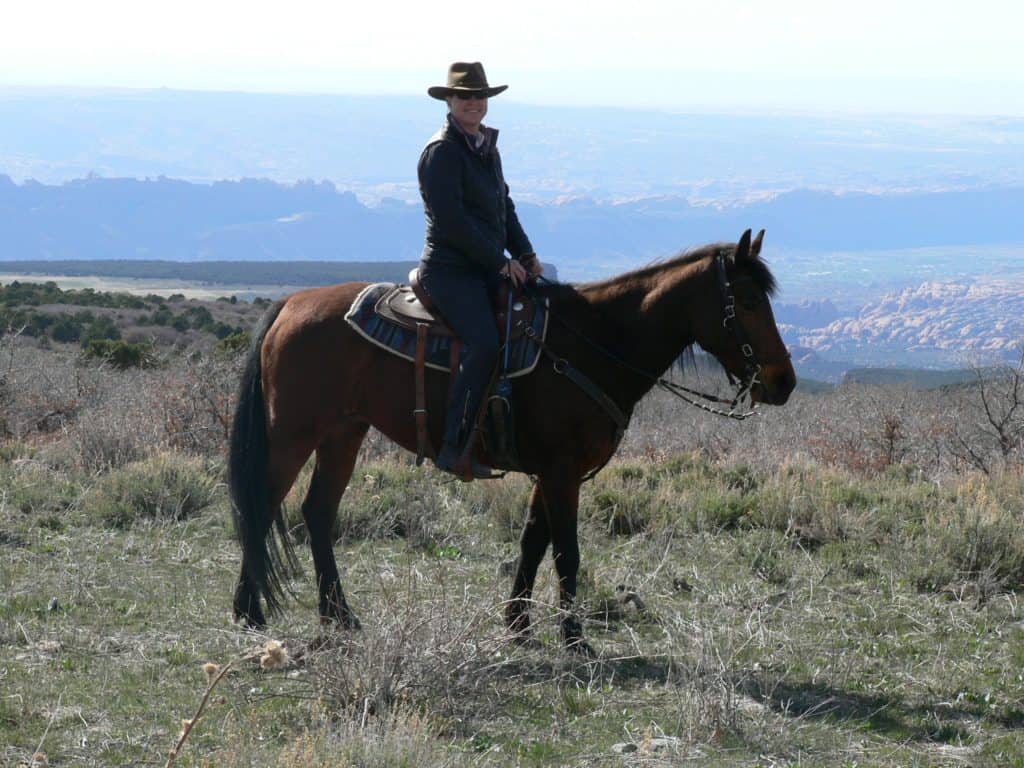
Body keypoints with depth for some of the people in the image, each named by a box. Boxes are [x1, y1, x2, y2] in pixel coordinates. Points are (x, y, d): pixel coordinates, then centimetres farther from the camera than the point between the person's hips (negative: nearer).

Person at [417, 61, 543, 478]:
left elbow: (504, 208, 23)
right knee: (484, 342, -28)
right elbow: (451, 220, -17)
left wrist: (525, 253, 7)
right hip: (450, 270, -9)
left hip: (489, 269, 9)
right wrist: (501, 262, -14)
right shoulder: (442, 152, -11)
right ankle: (454, 447, -27)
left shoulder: (487, 147, 17)